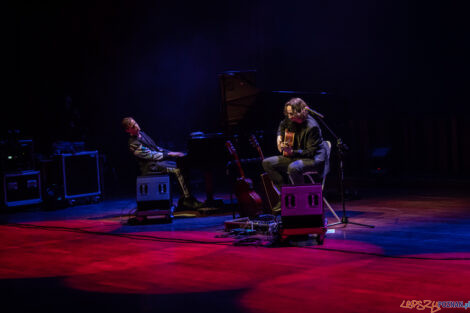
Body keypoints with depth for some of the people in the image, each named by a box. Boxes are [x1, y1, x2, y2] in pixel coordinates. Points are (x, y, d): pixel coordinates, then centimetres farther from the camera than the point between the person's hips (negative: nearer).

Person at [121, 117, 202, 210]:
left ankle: (184, 199, -9)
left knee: (182, 164, -6)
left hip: (158, 160, 9)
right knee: (178, 170, -26)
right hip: (151, 167, -9)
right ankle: (187, 199, -22)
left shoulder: (142, 134, 15)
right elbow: (151, 155, -20)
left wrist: (173, 153, 10)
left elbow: (157, 148, 20)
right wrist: (170, 154, -20)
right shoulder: (134, 144, -15)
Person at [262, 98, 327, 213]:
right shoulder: (290, 120, -1)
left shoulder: (311, 127, -24)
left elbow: (311, 152, -24)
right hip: (295, 156, 9)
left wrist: (292, 152, -34)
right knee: (267, 163, -4)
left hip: (314, 159, -9)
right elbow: (282, 125, 26)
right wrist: (279, 137, 8)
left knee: (293, 168, -40)